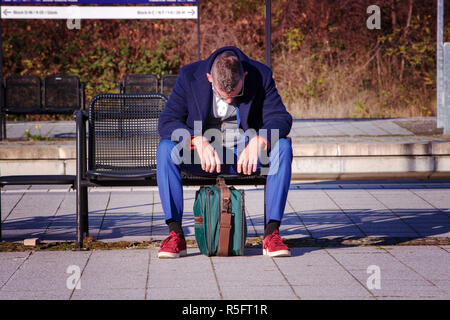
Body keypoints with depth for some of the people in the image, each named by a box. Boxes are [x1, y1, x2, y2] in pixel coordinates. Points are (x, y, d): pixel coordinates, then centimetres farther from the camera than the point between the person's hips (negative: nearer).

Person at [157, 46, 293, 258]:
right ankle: (175, 235, -26)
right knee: (166, 148, -28)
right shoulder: (190, 76, -13)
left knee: (282, 147, -29)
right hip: (203, 153, 0)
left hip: (245, 153, 0)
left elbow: (281, 118, -15)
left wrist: (257, 142, -35)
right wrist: (198, 141, -33)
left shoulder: (261, 75, -13)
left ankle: (272, 233, -27)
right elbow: (166, 120, -15)